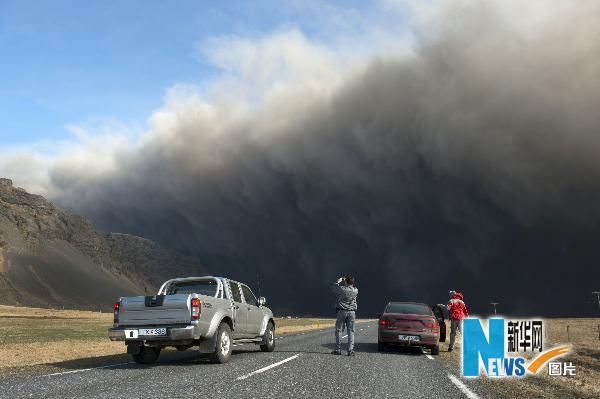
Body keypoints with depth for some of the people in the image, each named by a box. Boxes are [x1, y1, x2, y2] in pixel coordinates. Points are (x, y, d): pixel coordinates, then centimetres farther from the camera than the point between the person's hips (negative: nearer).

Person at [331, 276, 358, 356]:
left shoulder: (342, 289, -12)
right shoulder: (355, 290, -1)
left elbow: (333, 288, 6)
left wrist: (338, 282, 20)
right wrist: (346, 283, 28)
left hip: (341, 311, -3)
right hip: (352, 312, 3)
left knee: (338, 331, 6)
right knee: (351, 332, 5)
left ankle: (338, 350, 8)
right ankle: (350, 350, 0)